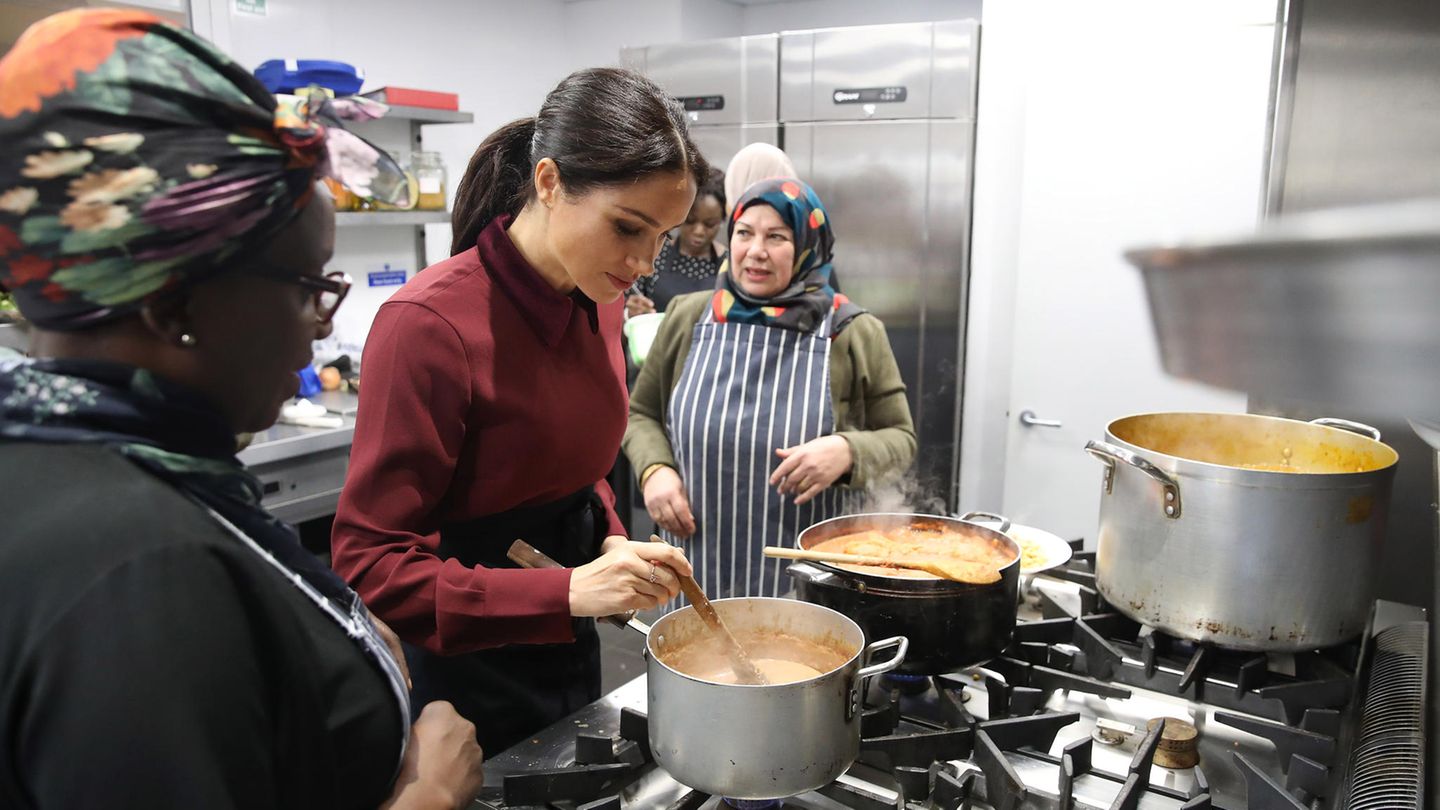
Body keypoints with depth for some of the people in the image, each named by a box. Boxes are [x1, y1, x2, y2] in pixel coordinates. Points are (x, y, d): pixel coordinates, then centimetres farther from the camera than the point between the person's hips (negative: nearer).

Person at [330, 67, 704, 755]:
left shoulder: (598, 301, -2)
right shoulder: (429, 323, -26)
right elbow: (368, 564, -24)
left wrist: (611, 544, -7)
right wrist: (569, 591, -32)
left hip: (568, 646, 8)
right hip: (465, 668, -7)